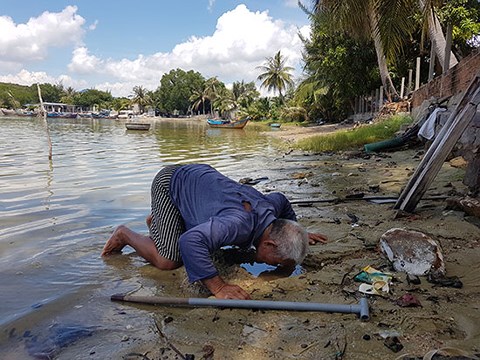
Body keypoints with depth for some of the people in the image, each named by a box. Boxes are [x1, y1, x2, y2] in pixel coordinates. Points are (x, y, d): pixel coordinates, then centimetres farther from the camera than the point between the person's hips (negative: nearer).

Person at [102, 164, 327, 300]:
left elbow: (281, 200, 16)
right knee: (168, 260, -16)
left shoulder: (270, 207, -11)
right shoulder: (239, 223, -39)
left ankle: (157, 220, 34)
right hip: (170, 183, -8)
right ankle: (125, 234, 9)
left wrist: (300, 234, 17)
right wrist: (218, 287, -47)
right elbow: (190, 242, -51)